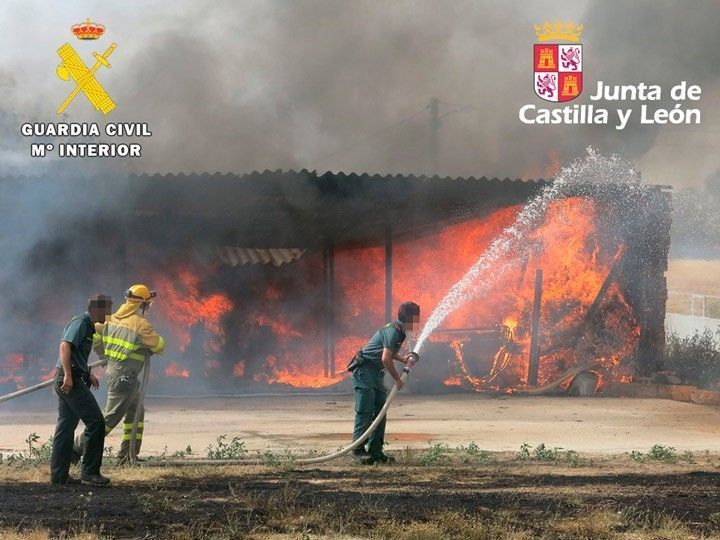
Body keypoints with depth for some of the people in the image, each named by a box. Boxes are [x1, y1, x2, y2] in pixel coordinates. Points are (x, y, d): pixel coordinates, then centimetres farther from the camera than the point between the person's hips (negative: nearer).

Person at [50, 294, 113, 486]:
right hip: (71, 381, -11)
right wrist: (68, 375, -30)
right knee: (95, 421, -10)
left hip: (69, 380, 11)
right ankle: (89, 471, -7)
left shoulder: (88, 326, 21)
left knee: (66, 427, 11)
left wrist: (88, 373, 35)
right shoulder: (80, 323, -11)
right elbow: (65, 346, -24)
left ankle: (59, 474, 13)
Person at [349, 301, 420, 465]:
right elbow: (386, 359, -26)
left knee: (380, 410, 6)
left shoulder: (399, 332, 11)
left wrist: (403, 359, 8)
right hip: (364, 369, -10)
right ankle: (358, 450, -11)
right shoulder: (392, 332, -20)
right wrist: (397, 379, -16)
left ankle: (375, 451, 7)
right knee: (365, 410, -12)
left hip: (376, 372, 10)